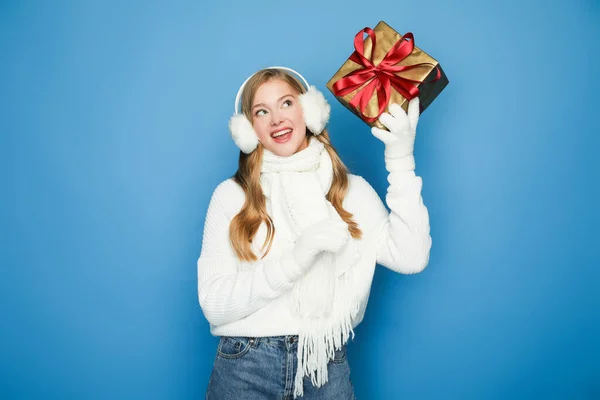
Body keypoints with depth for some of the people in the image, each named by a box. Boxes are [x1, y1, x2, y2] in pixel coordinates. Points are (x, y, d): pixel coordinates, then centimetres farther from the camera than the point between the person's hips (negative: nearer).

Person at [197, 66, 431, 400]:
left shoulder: (351, 190, 1)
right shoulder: (232, 195, -3)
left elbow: (410, 258, -11)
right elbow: (214, 303, -10)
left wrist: (401, 159, -13)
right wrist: (295, 259, -21)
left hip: (328, 369, 2)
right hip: (245, 369, -1)